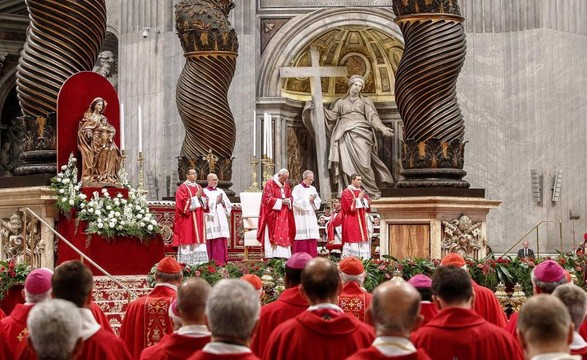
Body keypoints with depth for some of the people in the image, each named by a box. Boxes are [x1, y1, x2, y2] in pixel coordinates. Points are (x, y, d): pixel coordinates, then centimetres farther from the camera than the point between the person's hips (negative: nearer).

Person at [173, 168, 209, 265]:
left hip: (198, 220, 7)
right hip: (187, 220, -7)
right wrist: (196, 197, -14)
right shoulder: (183, 188, -4)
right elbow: (184, 203, -14)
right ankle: (187, 263, -8)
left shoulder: (198, 187, 17)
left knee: (199, 239, 3)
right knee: (188, 239, -9)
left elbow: (205, 201, 14)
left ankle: (199, 262, 4)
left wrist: (201, 197, -6)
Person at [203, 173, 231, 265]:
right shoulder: (204, 192, 1)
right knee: (212, 243, -8)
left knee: (222, 242, -1)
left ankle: (221, 261, 0)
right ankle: (212, 261, -7)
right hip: (210, 221, -5)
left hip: (221, 221, 5)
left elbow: (229, 205, 16)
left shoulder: (220, 191, 18)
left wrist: (223, 202, -3)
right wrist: (216, 201, -9)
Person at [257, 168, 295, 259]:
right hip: (273, 215, -6)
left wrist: (288, 200, -7)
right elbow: (268, 198, -12)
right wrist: (281, 202, -17)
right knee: (274, 236, -10)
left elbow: (290, 197, 17)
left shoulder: (286, 184, 13)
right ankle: (273, 256, -12)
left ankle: (284, 256, 1)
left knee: (284, 236, 2)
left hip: (284, 216, 6)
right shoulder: (270, 183, -7)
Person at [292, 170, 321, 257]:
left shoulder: (313, 189, 14)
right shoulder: (297, 189, -3)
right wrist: (308, 200, -9)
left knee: (312, 237, 0)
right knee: (302, 237, -9)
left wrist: (313, 200, -7)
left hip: (311, 218, 6)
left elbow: (318, 202, 13)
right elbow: (297, 202, -13)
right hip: (301, 218, -6)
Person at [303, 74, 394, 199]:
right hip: (345, 134, 2)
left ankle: (373, 191, -8)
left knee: (362, 162, -14)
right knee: (346, 162, -10)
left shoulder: (365, 101, 19)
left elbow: (373, 116, 7)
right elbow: (332, 115, 15)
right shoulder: (341, 102, 23)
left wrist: (382, 128, -8)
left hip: (360, 133, -2)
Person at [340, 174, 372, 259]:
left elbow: (368, 203, 16)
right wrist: (359, 198, -14)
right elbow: (349, 206, -16)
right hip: (352, 222, -8)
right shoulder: (347, 192, -6)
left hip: (362, 221, 8)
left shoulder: (361, 191, 17)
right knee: (354, 242, -11)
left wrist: (363, 199, -4)